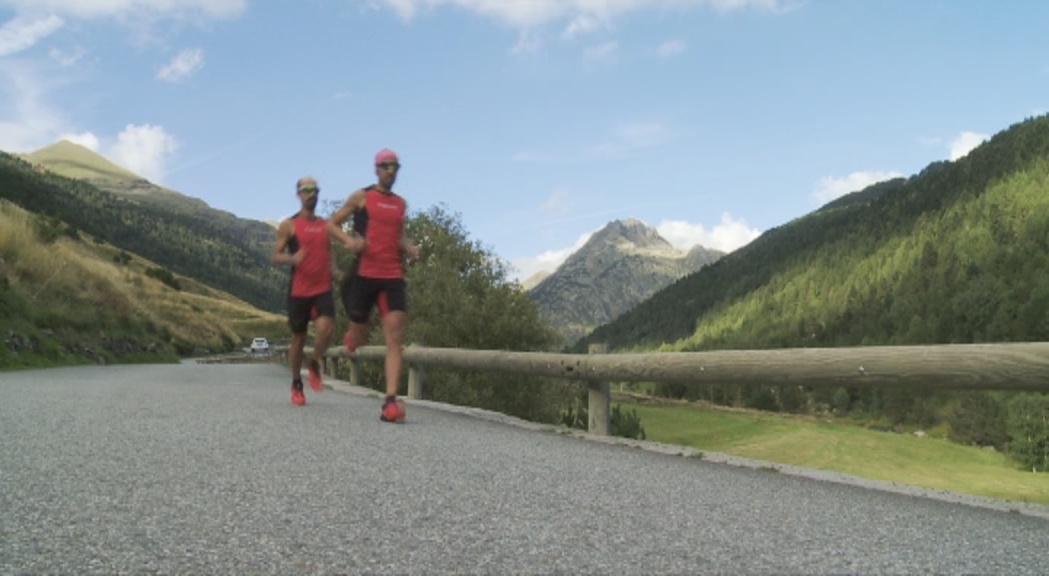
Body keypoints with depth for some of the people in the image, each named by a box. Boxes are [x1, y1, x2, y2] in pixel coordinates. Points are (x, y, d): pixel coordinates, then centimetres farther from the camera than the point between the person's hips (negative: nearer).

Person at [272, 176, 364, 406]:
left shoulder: (327, 225, 11)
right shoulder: (289, 226, 3)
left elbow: (349, 240, -2)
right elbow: (275, 258, 0)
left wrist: (356, 243, -27)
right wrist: (292, 258, -21)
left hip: (323, 289, 2)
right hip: (298, 291, -1)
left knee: (326, 329, -21)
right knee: (298, 337, 6)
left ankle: (314, 364, 8)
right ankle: (296, 385, 26)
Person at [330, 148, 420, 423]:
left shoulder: (401, 203, 17)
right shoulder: (361, 197, 4)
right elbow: (332, 223, 7)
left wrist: (409, 247, 7)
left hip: (394, 277, 3)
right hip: (364, 274, -3)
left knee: (395, 340, -11)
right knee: (358, 340, 7)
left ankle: (390, 402, -15)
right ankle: (350, 335, 47)